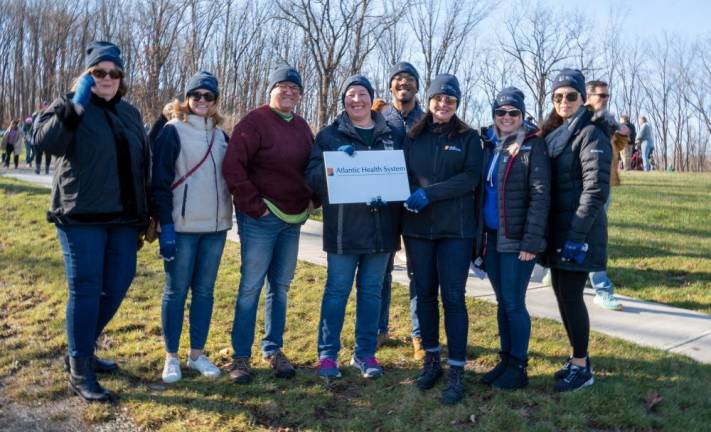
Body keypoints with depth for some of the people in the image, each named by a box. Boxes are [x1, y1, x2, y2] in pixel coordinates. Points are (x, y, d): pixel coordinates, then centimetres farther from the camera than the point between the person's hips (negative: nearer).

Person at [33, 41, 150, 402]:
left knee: (116, 287, 10)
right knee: (85, 290, -3)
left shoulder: (130, 113, 14)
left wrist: (143, 213, 14)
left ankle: (82, 351, 30)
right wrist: (76, 106, -24)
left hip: (123, 218, 6)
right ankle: (79, 372, 8)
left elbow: (143, 164, 18)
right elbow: (43, 141, -19)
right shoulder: (70, 107, 0)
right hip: (82, 217, -5)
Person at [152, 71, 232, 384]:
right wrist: (165, 225, -14)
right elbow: (160, 182, -8)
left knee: (205, 290, 10)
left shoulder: (220, 135, 13)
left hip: (215, 226, 5)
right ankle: (171, 357, 15)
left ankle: (197, 353, 21)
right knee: (176, 291, 3)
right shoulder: (173, 132, -3)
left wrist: (227, 218, 10)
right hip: (182, 226, -5)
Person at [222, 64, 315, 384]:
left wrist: (311, 200, 6)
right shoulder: (254, 122, -9)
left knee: (281, 286, 12)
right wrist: (254, 205, -15)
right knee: (251, 286, -2)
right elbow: (232, 168, -16)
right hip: (261, 219, -7)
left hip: (293, 219, 7)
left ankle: (273, 349, 24)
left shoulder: (301, 127, 13)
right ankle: (241, 356, 9)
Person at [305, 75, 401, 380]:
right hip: (343, 228, -2)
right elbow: (313, 176, -3)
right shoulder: (330, 135, 4)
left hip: (381, 226, 3)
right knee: (337, 291, 2)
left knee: (371, 292, 10)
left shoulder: (390, 135, 10)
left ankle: (365, 353, 22)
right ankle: (327, 354, 15)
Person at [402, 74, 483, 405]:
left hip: (455, 228, -3)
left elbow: (471, 177, -9)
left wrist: (429, 194, -18)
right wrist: (407, 195, -15)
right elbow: (400, 173, 8)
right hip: (417, 227, 3)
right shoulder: (413, 137, 10)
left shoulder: (469, 138, 3)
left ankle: (456, 371, 5)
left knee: (453, 297, -3)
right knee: (424, 293, 10)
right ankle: (431, 359, 25)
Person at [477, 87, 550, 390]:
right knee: (502, 302, 13)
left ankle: (518, 367, 13)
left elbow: (540, 196, -13)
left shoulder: (532, 145, -7)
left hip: (516, 240, -6)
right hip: (492, 237, 6)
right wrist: (479, 235, 9)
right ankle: (505, 360, 25)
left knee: (513, 303, -1)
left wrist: (531, 242, -18)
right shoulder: (489, 144, 11)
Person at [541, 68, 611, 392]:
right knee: (561, 293, 11)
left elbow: (595, 189, -17)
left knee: (570, 295, -4)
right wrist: (544, 230, 11)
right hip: (556, 227, 8)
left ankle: (582, 367, 9)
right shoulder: (551, 133, 14)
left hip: (578, 229, -7)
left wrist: (577, 235, -21)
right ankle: (578, 357, 25)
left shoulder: (590, 134, -9)